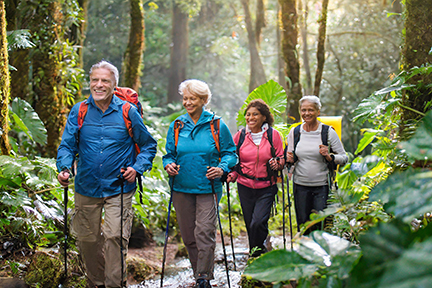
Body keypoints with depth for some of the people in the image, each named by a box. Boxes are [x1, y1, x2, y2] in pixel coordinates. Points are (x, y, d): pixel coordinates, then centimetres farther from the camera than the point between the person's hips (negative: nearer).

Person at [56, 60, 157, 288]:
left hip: (119, 189, -2)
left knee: (115, 236, -11)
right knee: (87, 239, 11)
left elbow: (148, 145, 8)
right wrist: (64, 168, -18)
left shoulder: (128, 112, -2)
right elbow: (67, 145, 1)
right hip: (86, 189, 3)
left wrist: (137, 168, -7)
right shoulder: (79, 112, 2)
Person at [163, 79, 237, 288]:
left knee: (204, 232, -12)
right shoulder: (176, 126, 9)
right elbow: (169, 154, 15)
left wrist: (222, 168, -13)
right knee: (188, 235, 7)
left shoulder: (217, 125, 1)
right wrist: (169, 165, -7)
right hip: (181, 188, 3)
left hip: (207, 187, -3)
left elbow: (230, 153, 6)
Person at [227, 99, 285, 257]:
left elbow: (281, 160, 5)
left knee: (258, 222, -15)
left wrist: (277, 164, -17)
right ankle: (255, 255, 28)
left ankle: (257, 252, 7)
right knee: (250, 224, 8)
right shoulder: (240, 135, 4)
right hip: (245, 186, 2)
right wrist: (232, 175, -5)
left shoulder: (273, 135, -1)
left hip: (266, 187, -2)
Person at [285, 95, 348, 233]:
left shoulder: (328, 132, -4)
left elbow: (344, 158, -1)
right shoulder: (294, 132, 5)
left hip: (322, 186, -2)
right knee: (303, 226, 7)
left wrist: (329, 157, -19)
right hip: (300, 186, 3)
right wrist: (289, 159, -6)